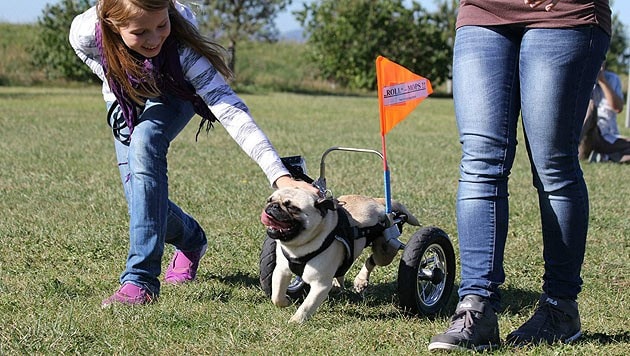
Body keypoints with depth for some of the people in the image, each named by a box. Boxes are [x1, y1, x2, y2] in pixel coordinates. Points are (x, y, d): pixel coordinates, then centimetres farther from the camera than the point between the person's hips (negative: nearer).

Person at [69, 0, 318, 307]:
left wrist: (280, 176, -61)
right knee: (142, 200, -6)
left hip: (173, 96, -3)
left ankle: (140, 280, -30)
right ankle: (191, 240, 31)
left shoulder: (180, 45, -42)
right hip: (124, 101, 3)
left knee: (144, 144, -33)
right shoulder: (86, 33, -36)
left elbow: (229, 110, -51)